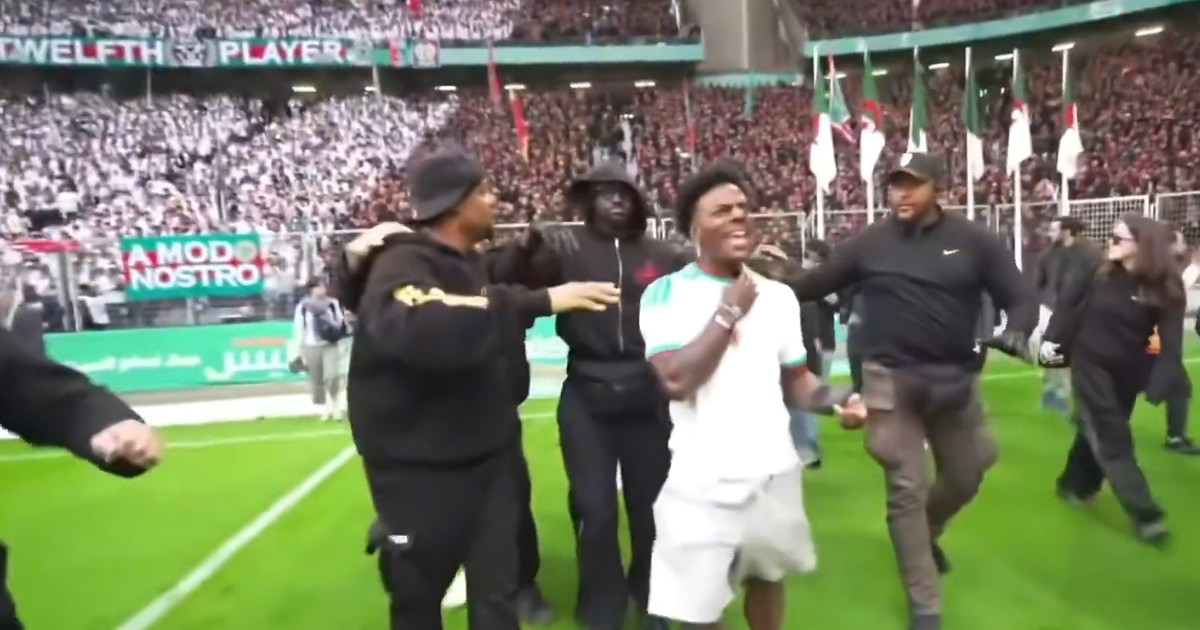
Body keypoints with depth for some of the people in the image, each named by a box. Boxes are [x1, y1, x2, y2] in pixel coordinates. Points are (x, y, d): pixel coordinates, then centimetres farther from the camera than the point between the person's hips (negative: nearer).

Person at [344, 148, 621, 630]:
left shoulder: (465, 264, 9)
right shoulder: (403, 266, -20)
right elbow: (427, 329, -43)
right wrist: (541, 301, -41)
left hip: (485, 457, 8)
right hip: (420, 470, -7)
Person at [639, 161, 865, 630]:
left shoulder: (778, 295, 8)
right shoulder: (666, 293, -9)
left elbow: (795, 378, 14)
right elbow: (676, 380, -23)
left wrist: (835, 399, -6)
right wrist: (729, 312, -17)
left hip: (774, 472, 5)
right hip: (702, 481, -4)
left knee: (767, 578, 21)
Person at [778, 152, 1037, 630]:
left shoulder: (972, 241, -2)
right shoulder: (870, 242, -3)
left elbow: (1019, 295, -1)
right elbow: (817, 283, 2)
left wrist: (1017, 330, -22)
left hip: (956, 380, 2)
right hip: (892, 379, -2)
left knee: (965, 479, 19)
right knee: (906, 490, 2)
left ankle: (926, 533, 54)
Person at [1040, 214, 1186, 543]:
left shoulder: (1165, 288, -11)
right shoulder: (1100, 272, -8)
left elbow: (1171, 341, -15)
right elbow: (1068, 303, 1)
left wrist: (1160, 382, -26)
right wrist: (1051, 339, -7)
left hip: (1127, 372, 1)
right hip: (1089, 364, -1)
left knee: (1098, 432, 14)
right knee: (1112, 438, -4)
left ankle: (1075, 484, 37)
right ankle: (1145, 514, 0)